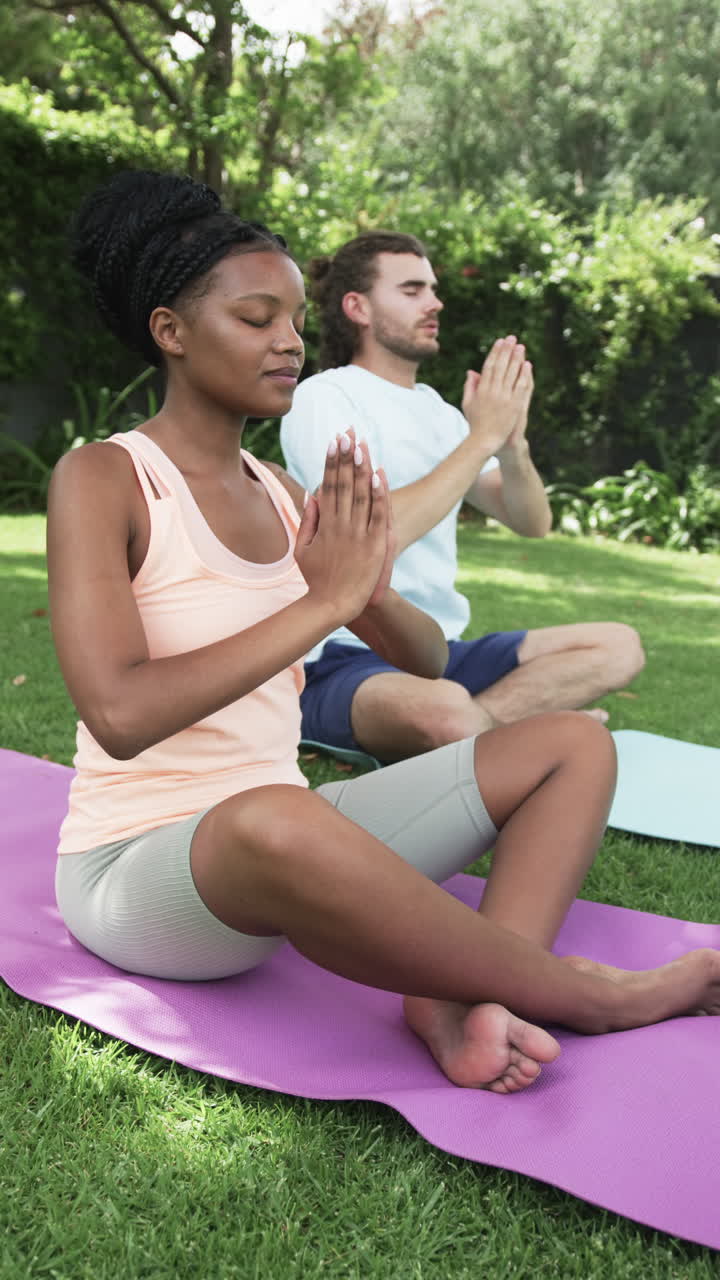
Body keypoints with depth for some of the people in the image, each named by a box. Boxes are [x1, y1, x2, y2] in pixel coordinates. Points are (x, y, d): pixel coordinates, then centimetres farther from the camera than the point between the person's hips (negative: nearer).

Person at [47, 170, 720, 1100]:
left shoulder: (278, 494, 8)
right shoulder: (101, 478, -10)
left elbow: (428, 664, 11)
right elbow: (120, 714, -26)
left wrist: (373, 592, -12)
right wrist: (323, 600, -23)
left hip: (277, 844, 7)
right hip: (136, 866, -7)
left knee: (572, 745, 3)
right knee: (275, 818, -43)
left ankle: (463, 1003, -24)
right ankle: (595, 993, -19)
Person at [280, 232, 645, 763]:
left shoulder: (435, 409, 15)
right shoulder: (323, 397, -7)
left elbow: (533, 523, 10)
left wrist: (513, 441, -10)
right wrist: (482, 436, -15)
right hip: (346, 658, -8)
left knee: (619, 646, -5)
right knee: (446, 711, -40)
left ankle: (484, 721, -19)